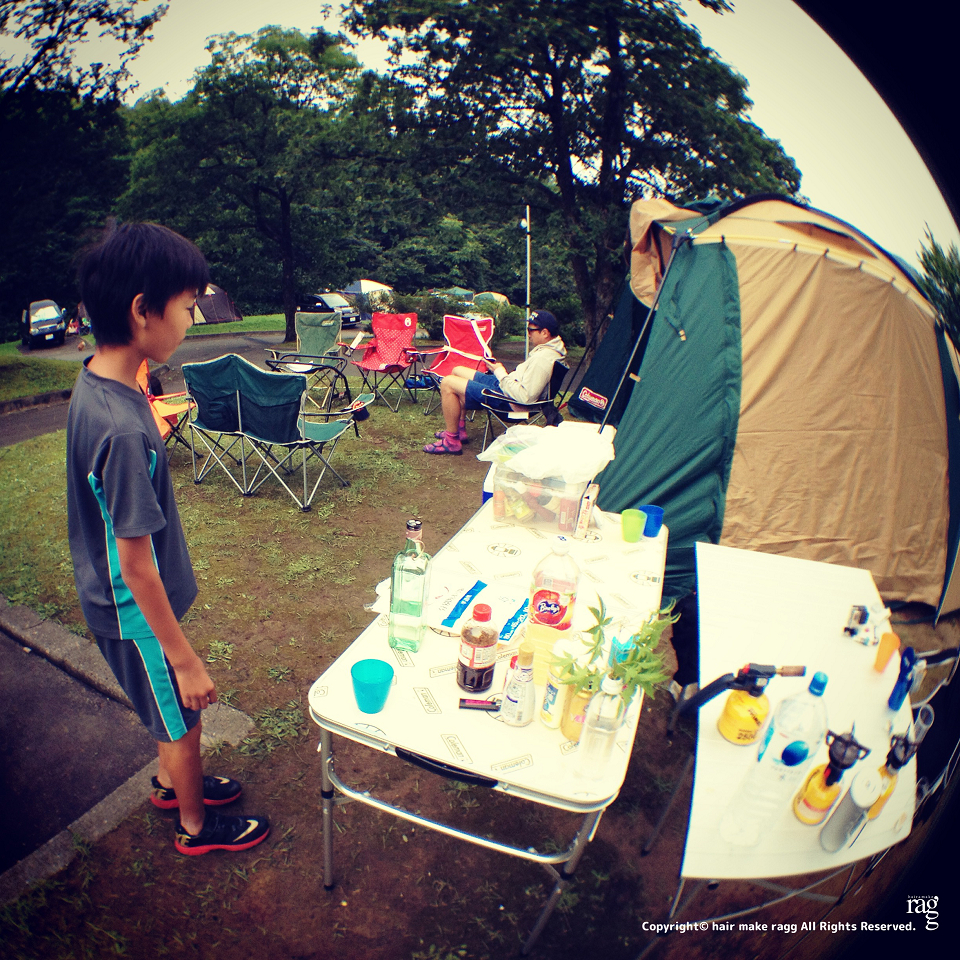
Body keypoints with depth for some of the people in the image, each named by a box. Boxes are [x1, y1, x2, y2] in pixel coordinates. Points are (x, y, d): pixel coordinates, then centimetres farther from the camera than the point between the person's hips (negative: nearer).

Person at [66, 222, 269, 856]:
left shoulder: (95, 382, -5)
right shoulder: (124, 431, -35)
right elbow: (137, 567, -28)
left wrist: (155, 427, 21)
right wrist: (185, 659, -21)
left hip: (114, 601, 8)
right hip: (138, 614, -8)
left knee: (171, 713, 30)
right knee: (182, 718, 17)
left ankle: (173, 782, 56)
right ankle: (196, 826, 43)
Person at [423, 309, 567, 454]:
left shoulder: (543, 359, -27)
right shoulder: (550, 347, 5)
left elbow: (525, 396, -31)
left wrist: (501, 373, -18)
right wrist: (502, 372, 3)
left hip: (507, 400, -11)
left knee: (448, 383, -13)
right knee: (457, 371, 20)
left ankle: (451, 442, -4)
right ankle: (459, 429, 22)